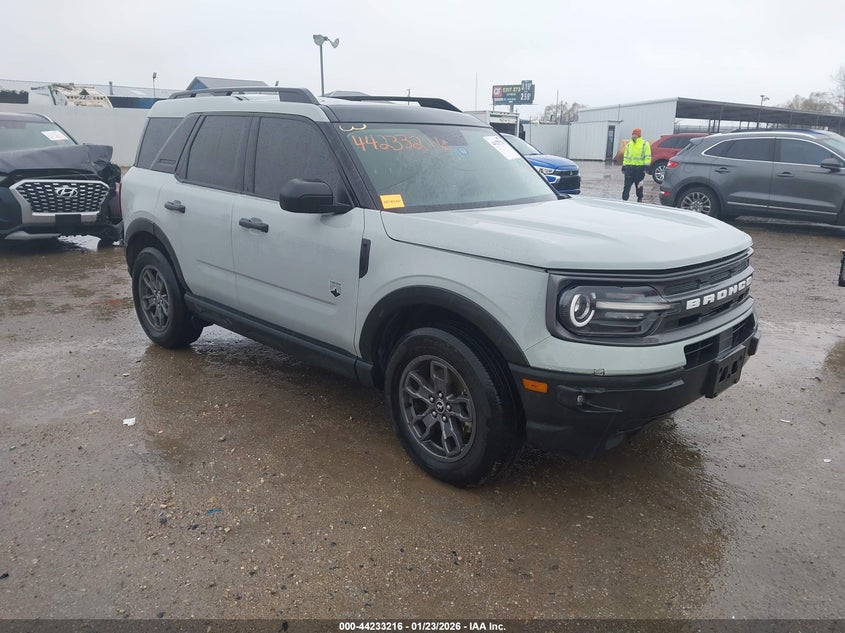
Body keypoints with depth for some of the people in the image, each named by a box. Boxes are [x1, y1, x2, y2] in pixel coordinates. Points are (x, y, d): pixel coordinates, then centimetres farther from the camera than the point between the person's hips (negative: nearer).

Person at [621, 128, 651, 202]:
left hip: (639, 168, -2)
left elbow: (648, 156, -4)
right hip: (629, 167, 3)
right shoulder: (629, 144, 14)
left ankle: (639, 199, 26)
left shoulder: (645, 144, 0)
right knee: (627, 185, -5)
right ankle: (624, 199, -6)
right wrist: (623, 167, 11)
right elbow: (625, 156, 16)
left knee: (639, 185, 10)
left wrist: (646, 167, -12)